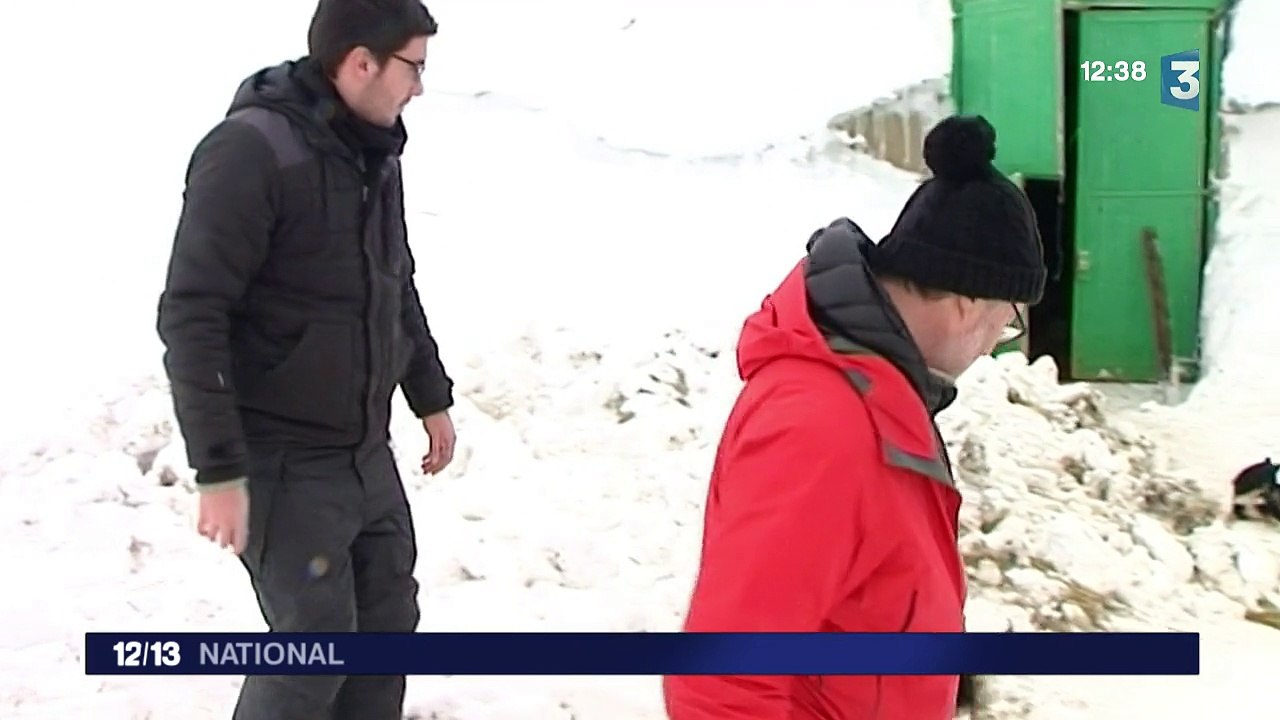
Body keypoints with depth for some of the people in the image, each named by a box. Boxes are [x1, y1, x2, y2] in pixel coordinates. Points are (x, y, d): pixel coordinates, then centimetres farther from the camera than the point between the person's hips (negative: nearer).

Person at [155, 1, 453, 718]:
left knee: (388, 620, 14)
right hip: (284, 460, -8)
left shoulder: (376, 153, 7)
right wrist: (219, 470, -22)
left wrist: (431, 395, 24)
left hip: (367, 450, 8)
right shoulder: (251, 151, -19)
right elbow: (191, 318, -21)